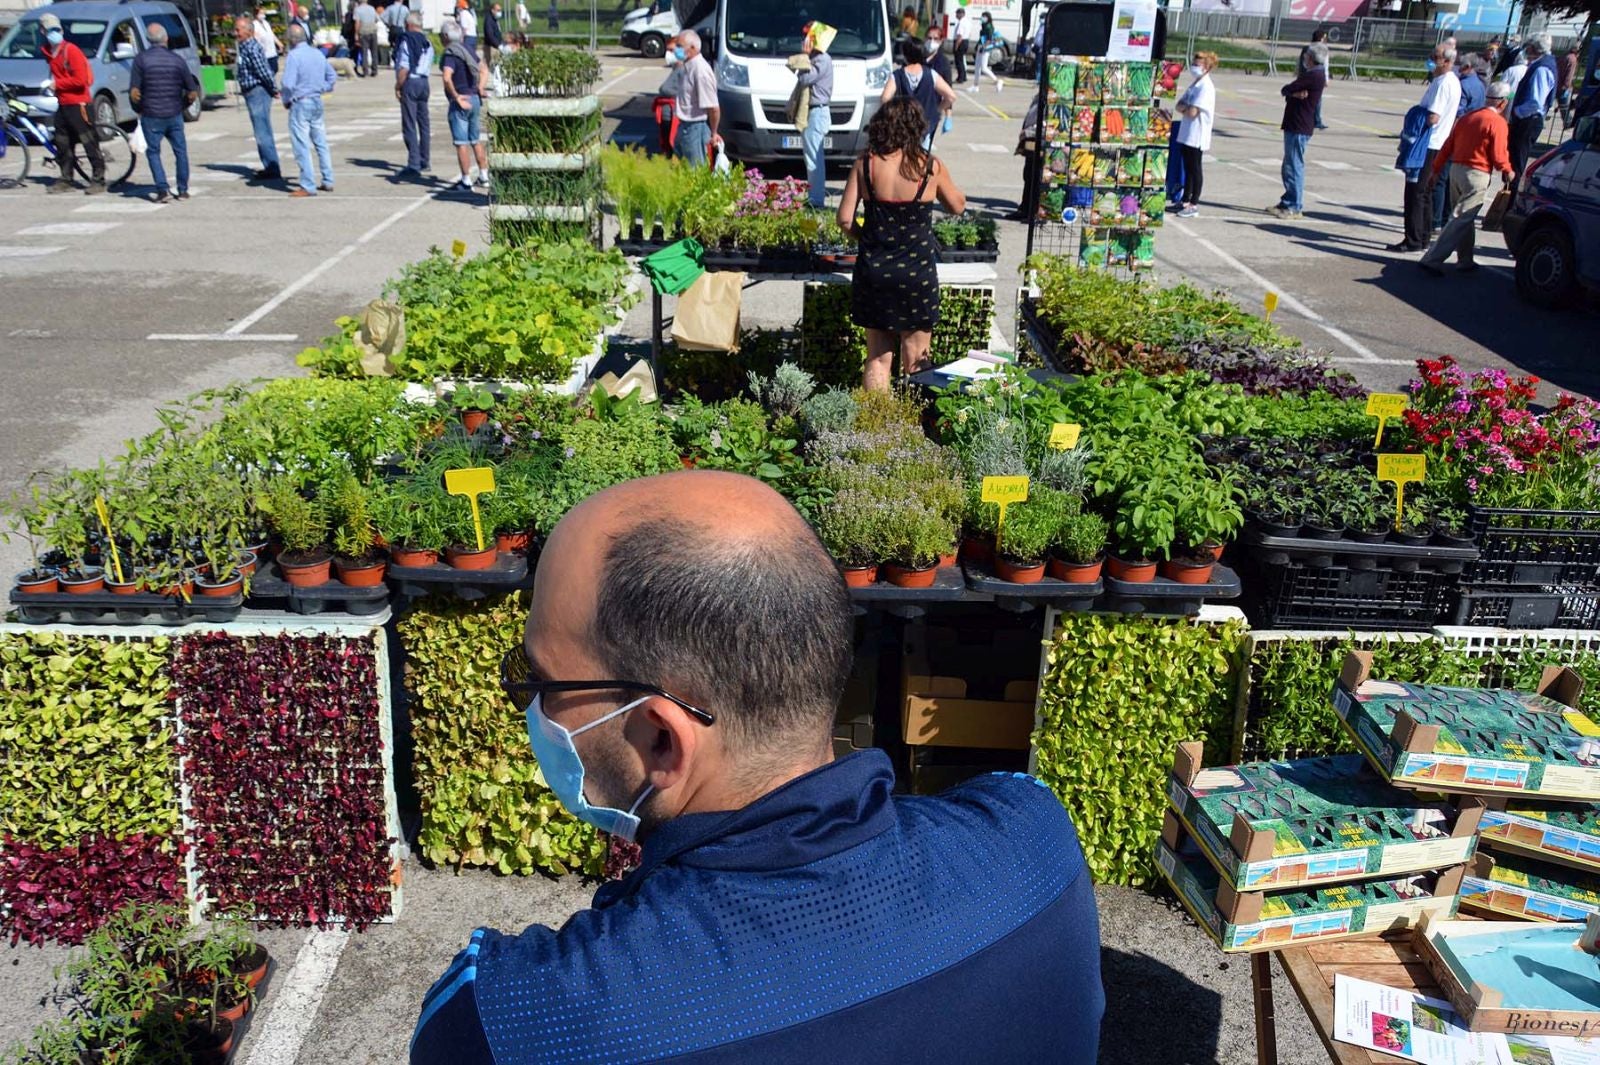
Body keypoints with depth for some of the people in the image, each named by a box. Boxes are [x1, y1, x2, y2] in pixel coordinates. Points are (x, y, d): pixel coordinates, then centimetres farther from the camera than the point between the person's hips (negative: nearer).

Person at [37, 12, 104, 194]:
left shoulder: (71, 50, -12)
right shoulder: (49, 53, 12)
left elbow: (80, 80, -18)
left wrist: (57, 83, -12)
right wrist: (52, 84, 9)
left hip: (77, 103, -9)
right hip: (62, 103, 9)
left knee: (89, 142, -6)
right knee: (62, 143, 11)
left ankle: (98, 179, -3)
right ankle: (65, 179, 18)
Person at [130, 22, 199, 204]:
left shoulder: (141, 59, -6)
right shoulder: (177, 59, -2)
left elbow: (134, 92, -8)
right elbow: (193, 92, 1)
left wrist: (140, 109, 9)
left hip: (151, 116, -1)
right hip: (174, 115, 2)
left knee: (153, 152, 8)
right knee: (180, 151, 14)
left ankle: (163, 190, -3)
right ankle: (183, 190, 15)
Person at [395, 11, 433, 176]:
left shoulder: (406, 41, -12)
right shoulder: (427, 43, 12)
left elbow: (404, 68, -17)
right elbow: (429, 64, 10)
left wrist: (398, 87, -10)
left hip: (410, 83, -8)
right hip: (424, 82, 8)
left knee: (409, 126, -6)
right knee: (423, 124, 15)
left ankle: (413, 164, -11)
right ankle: (424, 162, 22)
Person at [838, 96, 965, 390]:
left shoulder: (865, 164, -5)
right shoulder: (930, 166, -7)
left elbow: (845, 219, -4)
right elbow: (957, 206, 9)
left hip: (874, 271, 2)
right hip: (917, 272, -2)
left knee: (877, 359, 12)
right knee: (915, 363, 10)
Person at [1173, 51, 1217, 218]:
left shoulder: (1205, 87, -15)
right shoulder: (1194, 84, 13)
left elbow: (1192, 112, -22)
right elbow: (1179, 105, 10)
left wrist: (1183, 108, -3)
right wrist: (1186, 108, -9)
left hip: (1197, 135, -9)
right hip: (1187, 133, 9)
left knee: (1194, 168, -3)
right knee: (1188, 167, 13)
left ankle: (1194, 205, 1)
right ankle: (1186, 201, 20)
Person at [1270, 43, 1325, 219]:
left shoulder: (1313, 76, -15)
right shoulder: (1313, 75, 19)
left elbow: (1286, 90, -15)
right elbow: (1288, 92, 7)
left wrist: (1292, 92, 5)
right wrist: (1295, 94, -14)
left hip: (1299, 128, -10)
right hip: (1294, 125, 10)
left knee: (1294, 166, -8)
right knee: (1289, 166, 15)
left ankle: (1294, 207, -5)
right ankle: (1287, 203, 22)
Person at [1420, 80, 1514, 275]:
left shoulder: (1467, 117, 12)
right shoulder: (1498, 123, -10)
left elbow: (1448, 145, 13)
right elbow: (1498, 156, -11)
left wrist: (1436, 169, 19)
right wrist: (1508, 171, 7)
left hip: (1456, 169, 8)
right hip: (1476, 175, -8)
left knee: (1464, 217, 18)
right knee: (1460, 220, -7)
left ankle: (1465, 260, 25)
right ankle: (1432, 259, -15)